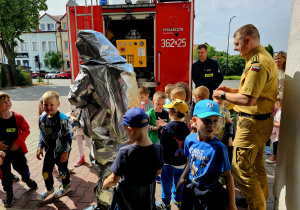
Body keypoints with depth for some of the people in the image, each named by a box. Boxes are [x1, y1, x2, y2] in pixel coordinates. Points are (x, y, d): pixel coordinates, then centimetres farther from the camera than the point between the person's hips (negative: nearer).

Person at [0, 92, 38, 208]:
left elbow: (26, 130, -4)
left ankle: (27, 178, 50)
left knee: (22, 167, 16)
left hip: (17, 149, 0)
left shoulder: (17, 117, -10)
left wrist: (18, 141, -14)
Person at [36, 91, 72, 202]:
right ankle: (49, 189, 39)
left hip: (61, 150, -5)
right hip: (49, 149, 6)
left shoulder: (63, 119, -23)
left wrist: (65, 152, -17)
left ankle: (66, 187, 39)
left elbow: (68, 137, -18)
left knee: (62, 169, 12)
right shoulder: (42, 118, -3)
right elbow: (42, 134, 11)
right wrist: (40, 147, 7)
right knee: (46, 170, 14)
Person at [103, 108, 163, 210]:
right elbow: (158, 171, -1)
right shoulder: (158, 149, -17)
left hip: (127, 198, -3)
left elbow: (114, 179, -20)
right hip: (148, 197, 3)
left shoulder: (125, 152, -29)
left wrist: (105, 184, 1)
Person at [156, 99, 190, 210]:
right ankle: (178, 200, 40)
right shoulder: (186, 127, -4)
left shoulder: (167, 128, -21)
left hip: (169, 162, -5)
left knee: (166, 182, 13)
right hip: (182, 161, 6)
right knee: (179, 181, 22)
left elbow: (162, 146, -17)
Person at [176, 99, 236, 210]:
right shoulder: (189, 139, -9)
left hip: (211, 195, -5)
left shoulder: (219, 148, -24)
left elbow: (228, 176, -15)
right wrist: (182, 178, 15)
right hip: (191, 189, 5)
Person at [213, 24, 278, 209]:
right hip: (261, 120, 11)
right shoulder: (264, 57, 13)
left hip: (252, 122, -11)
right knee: (257, 164, 24)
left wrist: (223, 95, -13)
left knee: (241, 169, 0)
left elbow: (247, 99, -28)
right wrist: (232, 90, 11)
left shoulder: (258, 62, -22)